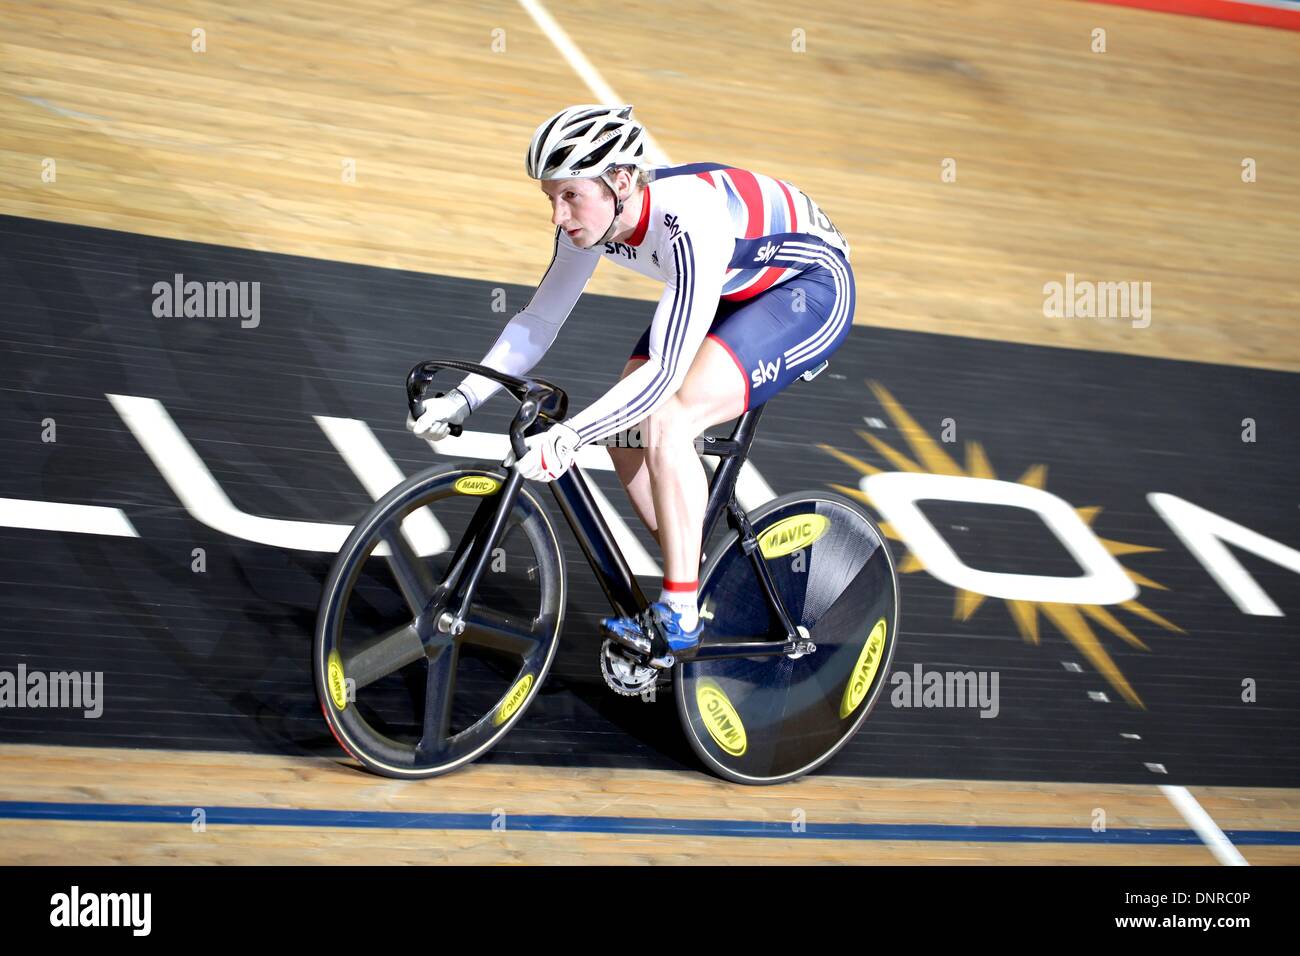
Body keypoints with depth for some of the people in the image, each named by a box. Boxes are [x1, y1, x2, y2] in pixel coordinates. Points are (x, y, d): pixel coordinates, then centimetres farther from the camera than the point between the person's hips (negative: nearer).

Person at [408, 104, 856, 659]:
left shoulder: (690, 222, -37)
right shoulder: (590, 216, -14)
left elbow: (666, 370, -40)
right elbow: (538, 322, -5)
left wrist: (568, 437, -48)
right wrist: (462, 399, -16)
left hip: (811, 287, -8)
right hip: (733, 294, 8)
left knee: (665, 423, -25)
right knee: (624, 427, -5)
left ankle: (678, 619, -17)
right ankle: (700, 581, 12)